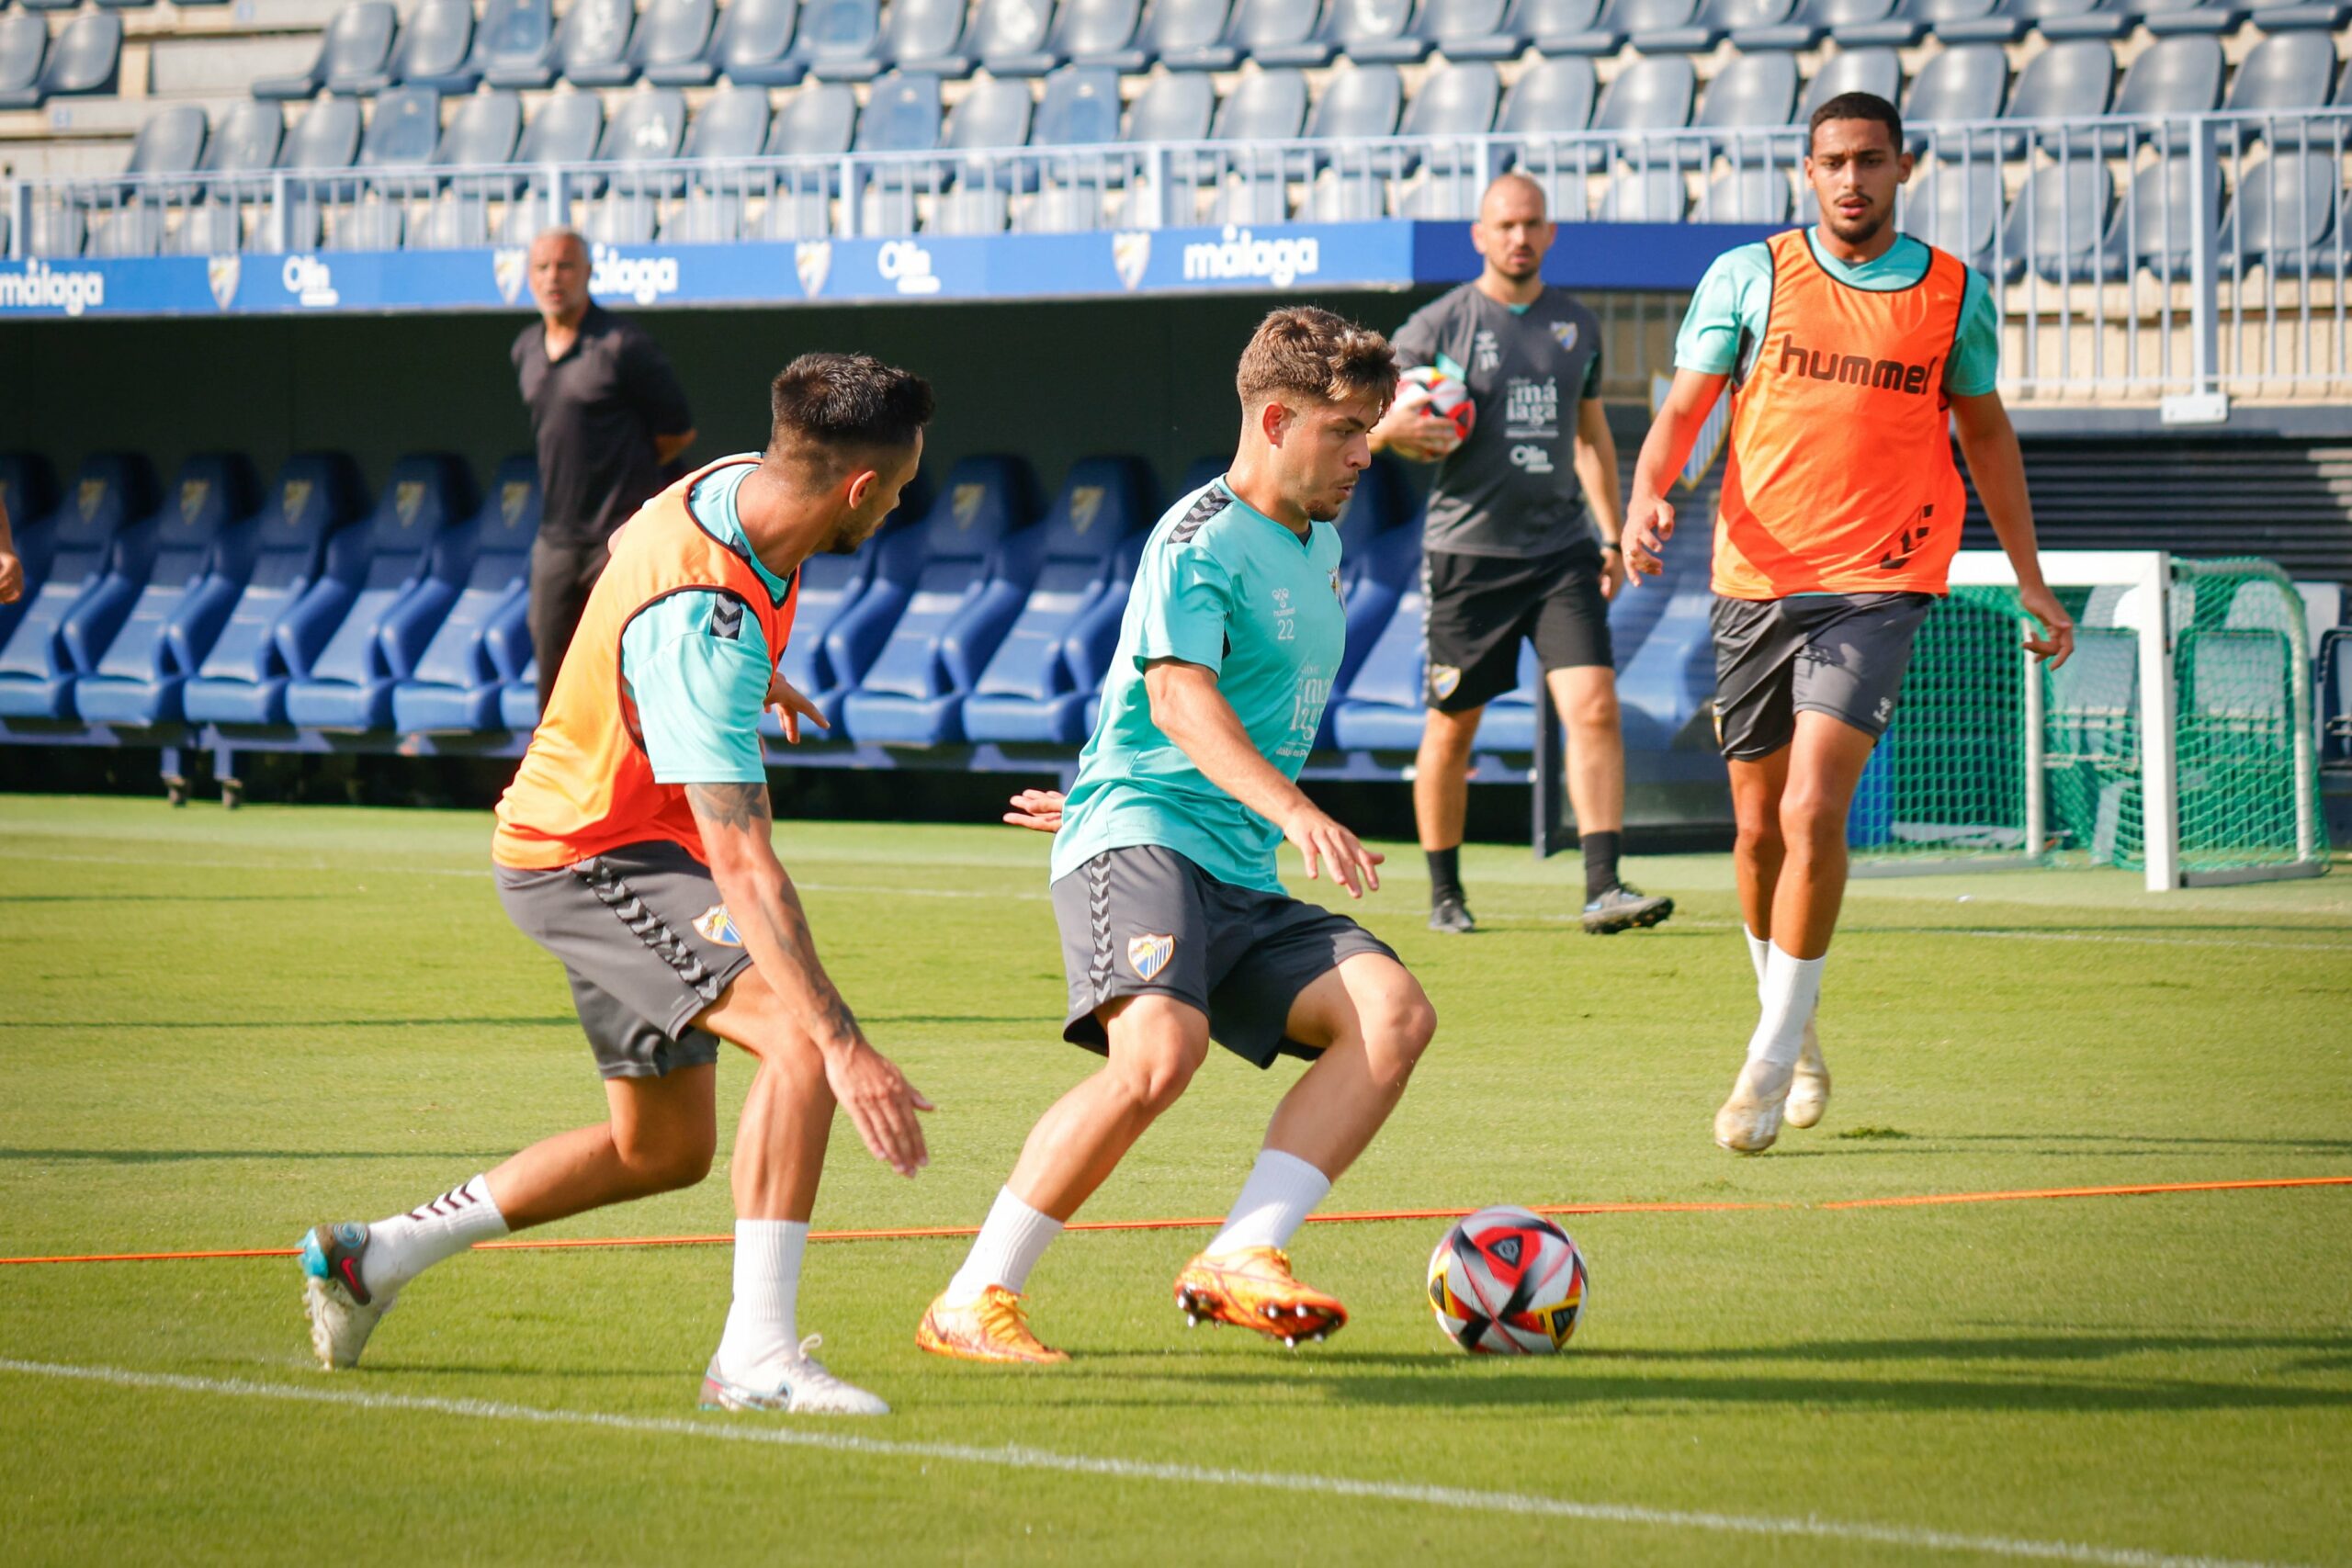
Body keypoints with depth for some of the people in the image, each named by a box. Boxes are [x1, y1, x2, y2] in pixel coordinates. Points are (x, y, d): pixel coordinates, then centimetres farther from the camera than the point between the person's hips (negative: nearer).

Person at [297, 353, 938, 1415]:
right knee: (796, 1037, -28)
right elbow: (742, 866, -38)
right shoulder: (701, 624, -34)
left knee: (664, 1147, 18)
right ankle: (756, 1351, -30)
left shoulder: (735, 487, -6)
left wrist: (749, 687, 39)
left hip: (592, 848, 10)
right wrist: (844, 1047, -42)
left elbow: (625, 552, 21)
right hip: (592, 855, -10)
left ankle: (369, 1258, 29)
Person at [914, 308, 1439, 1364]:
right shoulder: (1199, 540, -7)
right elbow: (1179, 692, -24)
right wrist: (1295, 811, -39)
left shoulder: (1320, 548, 22)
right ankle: (971, 1304, -22)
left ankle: (1237, 1260, -22)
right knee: (1161, 1047, -32)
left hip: (1243, 883, 9)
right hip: (1139, 843, -8)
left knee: (1393, 1012, -15)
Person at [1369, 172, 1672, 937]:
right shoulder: (1438, 325, -1)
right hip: (1466, 550, -3)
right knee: (1451, 730, 5)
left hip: (1562, 547, 3)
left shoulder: (1577, 325, 12)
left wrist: (1610, 536, 18)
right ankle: (1445, 894, 20)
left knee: (1595, 707, -13)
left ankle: (1603, 887, -16)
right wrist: (1396, 428, -21)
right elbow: (1363, 423, 2)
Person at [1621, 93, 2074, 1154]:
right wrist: (1647, 497, -18)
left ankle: (1771, 1058, -10)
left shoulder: (1954, 297, 6)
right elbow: (1682, 410, 3)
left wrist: (2030, 581, 18)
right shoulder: (1748, 277, 3)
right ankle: (1792, 1024, 32)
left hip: (1875, 588, -2)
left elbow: (1985, 433, 18)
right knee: (1760, 829, 8)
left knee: (1812, 809, -18)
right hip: (1755, 580, 2)